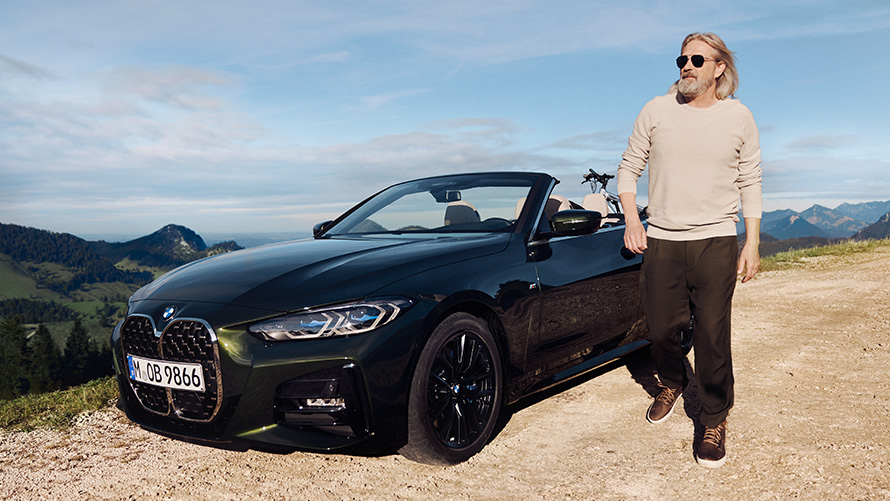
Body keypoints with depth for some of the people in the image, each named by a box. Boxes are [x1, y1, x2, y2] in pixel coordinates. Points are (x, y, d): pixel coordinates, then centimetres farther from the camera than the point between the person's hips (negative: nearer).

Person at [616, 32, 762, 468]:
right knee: (661, 328, 7)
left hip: (716, 241, -1)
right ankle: (671, 385, 38)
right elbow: (629, 168, 8)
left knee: (712, 335, -2)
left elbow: (750, 184, 8)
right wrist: (631, 219, -5)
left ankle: (715, 422, 15)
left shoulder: (739, 117, 4)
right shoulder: (656, 111, 3)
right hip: (661, 240, 1)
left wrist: (752, 244, 3)